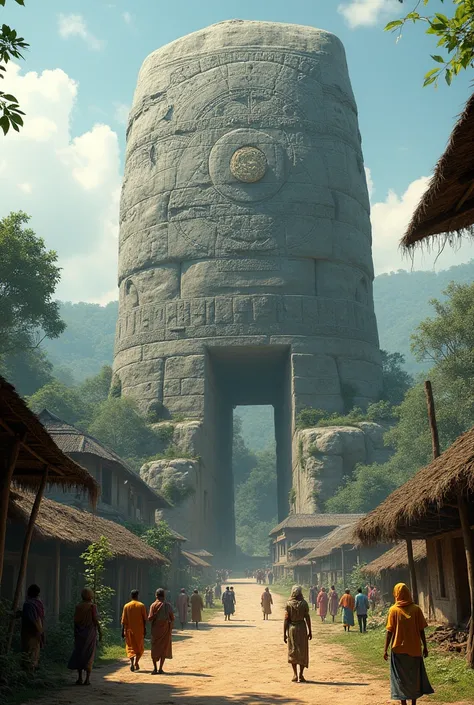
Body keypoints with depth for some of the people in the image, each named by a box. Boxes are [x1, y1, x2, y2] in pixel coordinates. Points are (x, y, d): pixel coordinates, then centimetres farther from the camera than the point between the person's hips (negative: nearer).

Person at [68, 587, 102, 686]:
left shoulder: (78, 606, 3)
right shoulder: (92, 606, -8)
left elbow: (75, 621, 6)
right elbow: (95, 620, -10)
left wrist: (75, 635, 14)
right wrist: (100, 632, -2)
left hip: (80, 633, 3)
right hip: (90, 633, -3)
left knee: (79, 654, 10)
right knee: (89, 655, 4)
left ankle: (80, 678, 9)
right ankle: (87, 679, 2)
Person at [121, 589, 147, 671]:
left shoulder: (126, 606, -1)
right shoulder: (141, 605, -3)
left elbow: (123, 620, -2)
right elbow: (144, 619, -4)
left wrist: (123, 631, 2)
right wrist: (145, 630, 3)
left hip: (129, 630, 1)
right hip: (139, 630, -1)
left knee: (130, 647, 8)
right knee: (140, 647, 14)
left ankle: (131, 662, -11)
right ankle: (136, 662, -1)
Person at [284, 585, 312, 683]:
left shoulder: (288, 604, -6)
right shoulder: (304, 603, -6)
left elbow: (286, 619, -6)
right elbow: (307, 618, -4)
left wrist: (284, 633, -1)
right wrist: (310, 631, 5)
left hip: (292, 628, 0)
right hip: (302, 627, 0)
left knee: (292, 651, 12)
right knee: (302, 652, 9)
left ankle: (295, 675, 9)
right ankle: (301, 675, 8)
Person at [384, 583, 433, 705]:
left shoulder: (393, 610, -8)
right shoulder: (416, 609, -4)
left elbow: (389, 631, -9)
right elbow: (421, 630, -2)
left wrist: (386, 649, -3)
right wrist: (425, 646, 8)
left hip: (399, 650, -2)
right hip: (414, 649, 2)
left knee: (401, 677, 8)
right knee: (414, 676, 16)